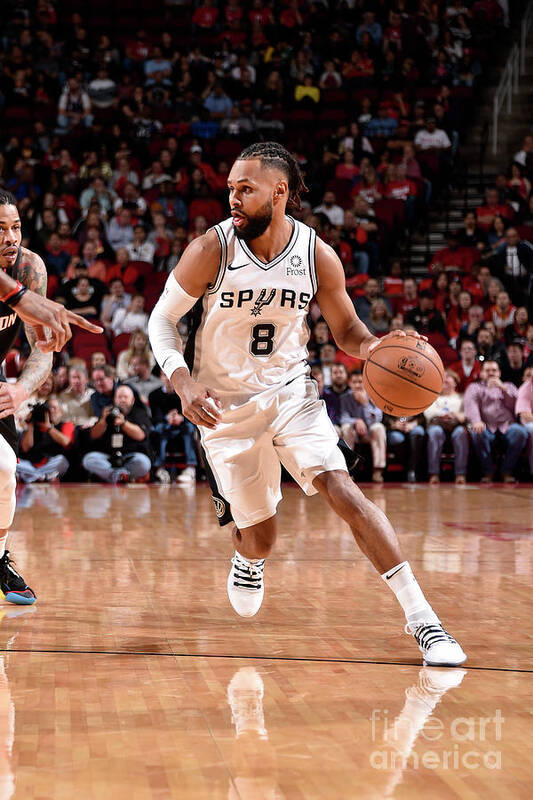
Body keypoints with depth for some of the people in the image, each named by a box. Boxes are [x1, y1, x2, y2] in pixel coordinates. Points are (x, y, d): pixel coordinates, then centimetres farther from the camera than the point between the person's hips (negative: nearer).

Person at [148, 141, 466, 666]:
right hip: (225, 407, 0)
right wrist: (183, 382, -23)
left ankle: (421, 617, -19)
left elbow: (346, 330, 3)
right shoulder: (211, 250, -17)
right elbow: (162, 318, -6)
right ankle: (246, 559, 49)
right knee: (258, 536, 6)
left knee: (341, 490, -21)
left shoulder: (318, 256, -11)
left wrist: (374, 346, -21)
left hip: (291, 394, 1)